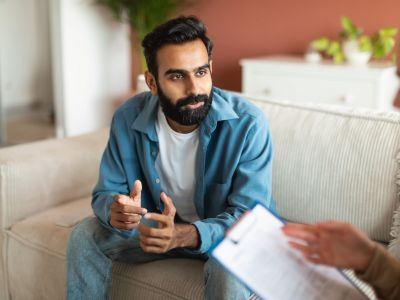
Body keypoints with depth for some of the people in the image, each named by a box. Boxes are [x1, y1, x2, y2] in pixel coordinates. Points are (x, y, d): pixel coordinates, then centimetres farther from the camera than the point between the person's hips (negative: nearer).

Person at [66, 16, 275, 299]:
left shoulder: (247, 123, -27)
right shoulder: (128, 119, -16)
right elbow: (106, 193, -9)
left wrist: (183, 234, -46)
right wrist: (116, 212, -36)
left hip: (227, 233, -3)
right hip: (161, 224, 4)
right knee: (86, 235, -11)